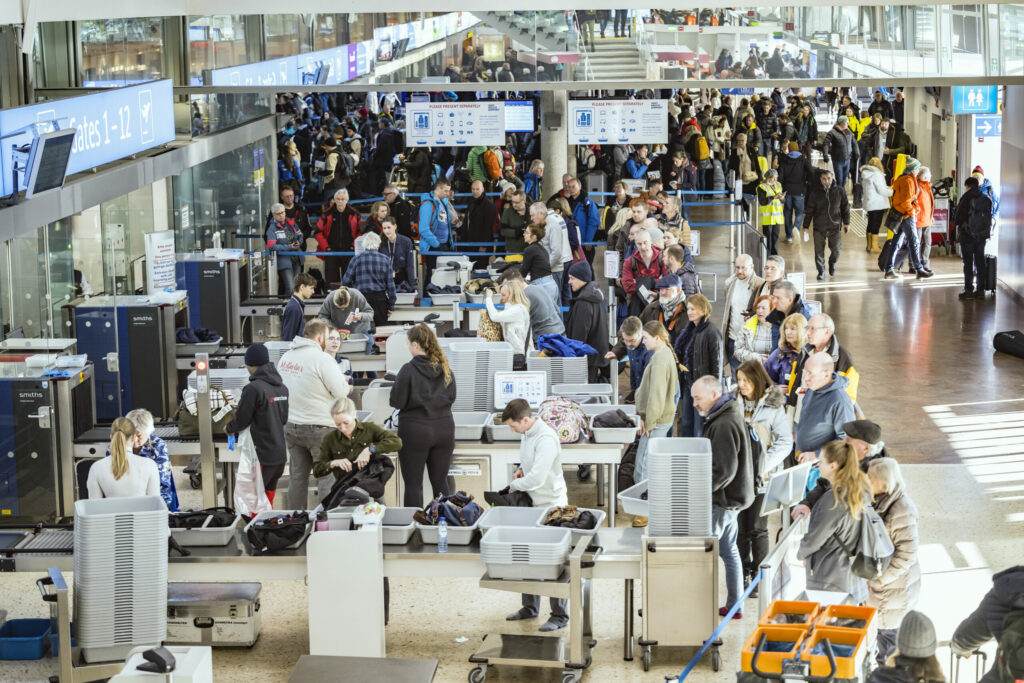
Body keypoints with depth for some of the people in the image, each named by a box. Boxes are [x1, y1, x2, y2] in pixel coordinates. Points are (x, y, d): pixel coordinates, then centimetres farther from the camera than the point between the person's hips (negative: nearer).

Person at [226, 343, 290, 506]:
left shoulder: (253, 389, -17)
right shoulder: (282, 387, 8)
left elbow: (241, 420, -11)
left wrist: (228, 428, 8)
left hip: (262, 457, -8)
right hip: (280, 454, 8)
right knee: (269, 496, 17)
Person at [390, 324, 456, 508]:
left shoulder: (409, 370, -14)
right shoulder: (445, 368, 0)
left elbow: (397, 402, -11)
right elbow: (452, 397, 10)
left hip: (415, 431, -5)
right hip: (444, 428, 5)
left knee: (413, 484, 3)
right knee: (440, 482, 12)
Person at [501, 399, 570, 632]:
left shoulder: (545, 439, -23)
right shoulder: (527, 434, 7)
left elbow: (537, 478, -28)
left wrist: (514, 485, -13)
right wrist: (521, 468, 5)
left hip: (551, 505, -10)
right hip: (533, 503, 10)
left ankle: (559, 615, 4)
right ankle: (530, 607, 30)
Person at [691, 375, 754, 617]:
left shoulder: (724, 425, -22)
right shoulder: (728, 416, 12)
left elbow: (724, 470, -26)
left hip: (723, 500, -11)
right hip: (731, 497, 11)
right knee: (728, 550, 16)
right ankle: (734, 606, 23)